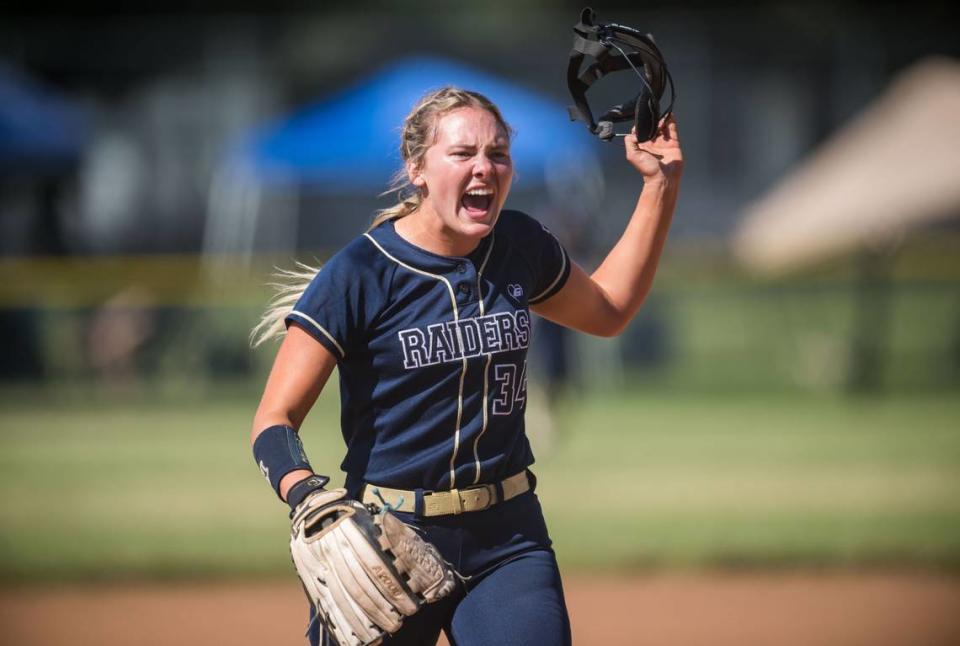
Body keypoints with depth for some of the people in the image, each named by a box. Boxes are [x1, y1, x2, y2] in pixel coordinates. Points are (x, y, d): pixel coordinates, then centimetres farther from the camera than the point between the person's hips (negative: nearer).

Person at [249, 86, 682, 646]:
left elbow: (608, 311, 27)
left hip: (508, 539, 3)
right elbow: (276, 420, -11)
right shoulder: (359, 274, -10)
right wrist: (310, 500, -31)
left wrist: (662, 184, 21)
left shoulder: (521, 247, 6)